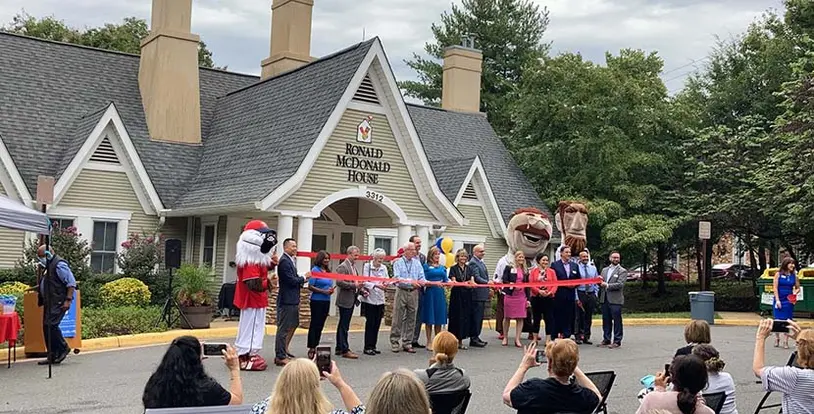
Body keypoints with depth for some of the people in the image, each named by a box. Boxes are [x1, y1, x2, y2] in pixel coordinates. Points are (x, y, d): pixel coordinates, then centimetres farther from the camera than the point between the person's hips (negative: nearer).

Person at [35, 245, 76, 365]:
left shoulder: (59, 265, -12)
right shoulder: (48, 266, 19)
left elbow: (71, 283, -18)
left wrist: (68, 300, -21)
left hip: (58, 302, -10)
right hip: (49, 303, 10)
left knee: (51, 324, -18)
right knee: (46, 327, 7)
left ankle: (63, 348, -3)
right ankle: (52, 356, 12)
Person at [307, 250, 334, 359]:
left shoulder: (328, 271, 13)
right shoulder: (315, 270, -7)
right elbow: (310, 287, -12)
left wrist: (331, 290, 1)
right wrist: (323, 291, -17)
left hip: (326, 301, 7)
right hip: (317, 301, -7)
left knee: (320, 325, 10)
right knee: (314, 324, -3)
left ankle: (315, 347, 17)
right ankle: (311, 348, 1)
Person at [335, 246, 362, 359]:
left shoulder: (353, 266, 15)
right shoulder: (342, 267, -13)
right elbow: (339, 282, -22)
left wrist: (361, 289, 8)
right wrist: (354, 285, -25)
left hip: (351, 300, 9)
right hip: (345, 300, -9)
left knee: (343, 325, 15)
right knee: (344, 326, -5)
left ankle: (339, 348, 22)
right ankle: (345, 350, -3)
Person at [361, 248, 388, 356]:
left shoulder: (384, 268, 10)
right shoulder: (367, 266, -3)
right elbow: (365, 282, -11)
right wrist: (376, 285, -24)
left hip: (380, 300, 5)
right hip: (369, 299, -5)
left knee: (377, 324, 7)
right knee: (370, 323, -4)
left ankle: (373, 346, 15)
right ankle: (367, 347, 2)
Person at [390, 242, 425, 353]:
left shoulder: (417, 262, 9)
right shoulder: (398, 263, -1)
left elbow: (422, 277, 4)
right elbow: (397, 278, -12)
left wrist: (420, 282, -19)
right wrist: (410, 281, -24)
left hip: (413, 293, 3)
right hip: (401, 292, -3)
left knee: (411, 319, 7)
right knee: (398, 318, -1)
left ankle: (407, 343, 14)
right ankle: (394, 342, 8)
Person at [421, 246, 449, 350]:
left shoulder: (442, 267, 15)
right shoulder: (426, 266, -1)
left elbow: (446, 280, 12)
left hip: (440, 294, 5)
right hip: (430, 294, -5)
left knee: (439, 319, 7)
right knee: (429, 319, 0)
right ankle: (429, 342, 6)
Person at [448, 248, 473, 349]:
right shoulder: (453, 268, 0)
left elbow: (472, 281, 3)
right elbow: (454, 281, -12)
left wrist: (472, 283, -21)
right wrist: (465, 283, -27)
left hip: (467, 296, 4)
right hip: (456, 295, -4)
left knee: (465, 317, 4)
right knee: (456, 317, -3)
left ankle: (461, 341, 11)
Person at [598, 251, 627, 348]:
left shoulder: (622, 271, -1)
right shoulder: (604, 270, 18)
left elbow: (620, 284, -12)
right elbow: (601, 283, 20)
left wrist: (607, 285, -16)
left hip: (615, 300, -5)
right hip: (604, 299, 6)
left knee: (617, 321, -1)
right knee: (606, 321, 10)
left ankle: (617, 341, 4)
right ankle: (606, 339, 18)